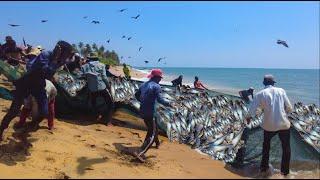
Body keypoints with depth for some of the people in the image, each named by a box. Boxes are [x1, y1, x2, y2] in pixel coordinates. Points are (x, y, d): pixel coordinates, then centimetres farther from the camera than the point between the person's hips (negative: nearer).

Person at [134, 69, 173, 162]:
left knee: (153, 128, 30)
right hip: (150, 113, -9)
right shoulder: (156, 86, -13)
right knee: (152, 135, -2)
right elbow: (159, 99, -23)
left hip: (142, 111, 9)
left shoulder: (143, 84, 10)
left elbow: (136, 95, 21)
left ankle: (157, 143, 52)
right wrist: (168, 104, -7)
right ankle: (140, 153, -14)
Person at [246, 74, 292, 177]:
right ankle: (285, 171, 28)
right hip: (284, 124, 0)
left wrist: (248, 118, 15)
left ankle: (264, 168, 32)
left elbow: (252, 110, -5)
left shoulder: (260, 94, -1)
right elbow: (289, 108, 3)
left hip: (269, 125, 0)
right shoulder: (281, 91, 2)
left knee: (266, 146, 26)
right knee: (286, 148, 21)